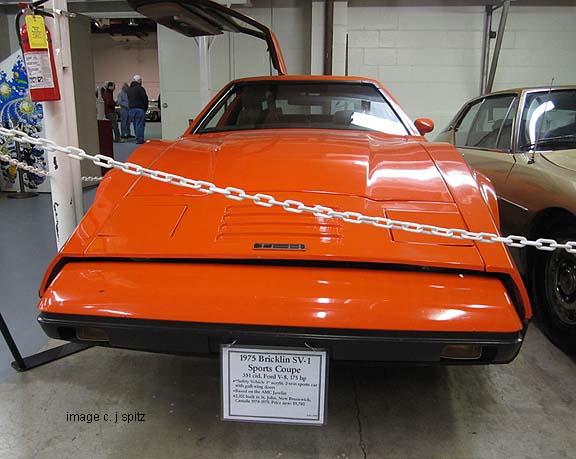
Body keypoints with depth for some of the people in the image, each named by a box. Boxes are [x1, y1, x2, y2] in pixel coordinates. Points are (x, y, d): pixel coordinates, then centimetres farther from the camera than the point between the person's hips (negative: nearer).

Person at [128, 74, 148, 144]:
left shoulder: (129, 89, 14)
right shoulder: (140, 88, -11)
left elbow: (129, 99, 16)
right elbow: (145, 99, -11)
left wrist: (131, 106, 16)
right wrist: (145, 108, 1)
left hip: (131, 109, 7)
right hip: (139, 109, -7)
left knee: (135, 125, 12)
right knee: (140, 124, -5)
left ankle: (138, 138, 15)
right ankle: (139, 139, -6)